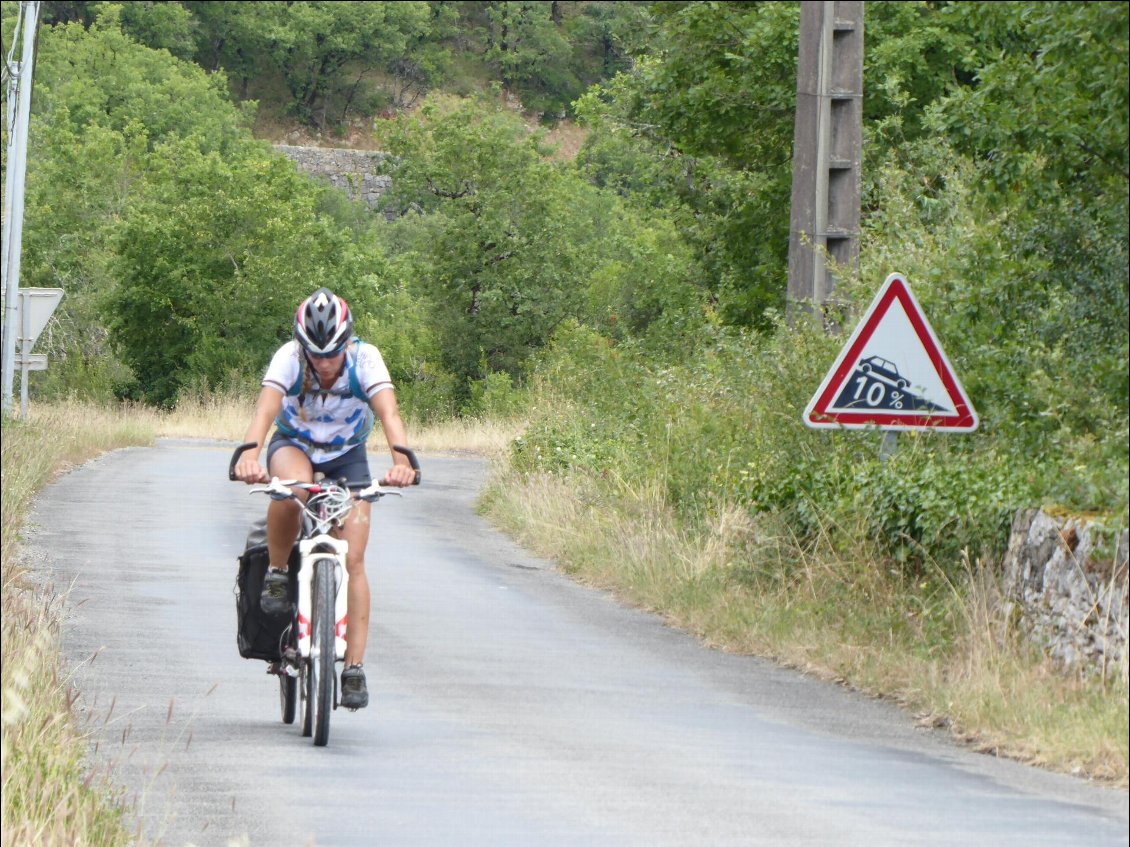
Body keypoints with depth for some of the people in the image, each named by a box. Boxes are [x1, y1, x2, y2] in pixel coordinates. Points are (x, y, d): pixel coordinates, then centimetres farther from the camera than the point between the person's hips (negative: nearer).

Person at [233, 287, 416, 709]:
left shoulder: (365, 358, -25)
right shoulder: (288, 358, -26)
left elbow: (389, 412, -38)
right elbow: (266, 409, -40)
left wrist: (401, 460, -57)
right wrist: (249, 455, -59)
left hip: (347, 456, 1)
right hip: (294, 445, -1)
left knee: (352, 561, -12)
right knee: (291, 485, -39)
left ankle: (354, 667, -8)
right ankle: (276, 574, -16)